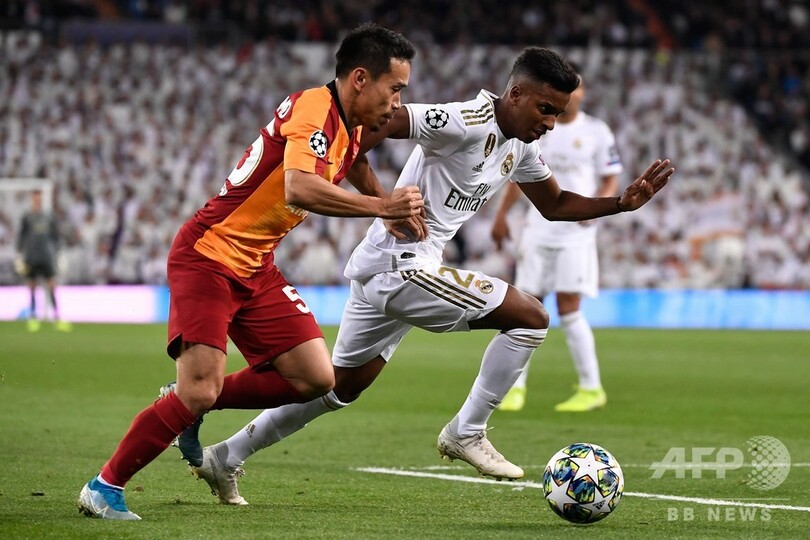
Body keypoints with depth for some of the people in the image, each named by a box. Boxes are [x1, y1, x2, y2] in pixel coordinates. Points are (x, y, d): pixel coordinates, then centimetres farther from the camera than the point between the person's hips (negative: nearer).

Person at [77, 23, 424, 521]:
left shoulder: (351, 129, 8)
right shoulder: (314, 109, -20)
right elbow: (299, 189, -38)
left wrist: (387, 203, 21)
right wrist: (380, 206, -32)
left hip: (256, 269, 9)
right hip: (208, 257, -9)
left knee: (315, 379, -2)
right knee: (200, 392, -18)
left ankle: (190, 404, 15)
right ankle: (104, 488, -1)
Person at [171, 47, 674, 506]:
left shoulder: (520, 146, 12)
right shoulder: (468, 123, -18)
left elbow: (556, 204, 24)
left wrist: (622, 202, 10)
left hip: (381, 271, 10)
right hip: (401, 264, -10)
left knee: (342, 387, 18)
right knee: (530, 316, -11)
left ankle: (225, 458, 23)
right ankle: (466, 433, -3)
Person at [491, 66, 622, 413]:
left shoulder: (596, 132, 0)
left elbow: (611, 179, 2)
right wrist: (501, 215, 12)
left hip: (576, 232, -3)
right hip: (538, 231, 3)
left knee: (568, 309, -9)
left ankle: (591, 388, 2)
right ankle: (516, 387, 9)